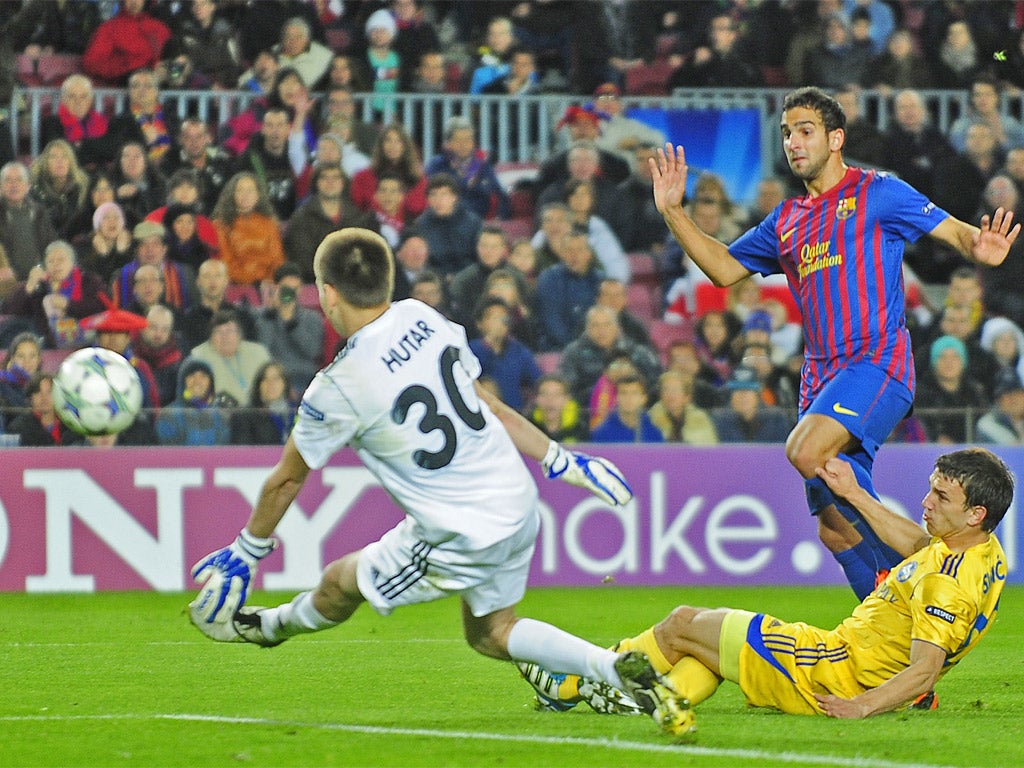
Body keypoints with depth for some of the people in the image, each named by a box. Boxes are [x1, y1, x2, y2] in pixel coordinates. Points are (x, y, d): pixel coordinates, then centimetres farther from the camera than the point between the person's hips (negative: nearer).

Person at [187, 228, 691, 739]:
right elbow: (489, 406, 9)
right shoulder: (423, 318, -1)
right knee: (489, 633, 25)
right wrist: (563, 462, 20)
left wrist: (245, 553, 12)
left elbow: (286, 479, -3)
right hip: (519, 505, 7)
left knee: (341, 583, 17)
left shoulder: (339, 389, -19)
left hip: (461, 542, -7)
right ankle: (620, 668, 9)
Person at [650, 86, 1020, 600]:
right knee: (833, 529, 2)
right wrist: (673, 212, 16)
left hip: (877, 360, -7)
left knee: (806, 451, -31)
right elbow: (724, 269, 26)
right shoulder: (786, 222, 20)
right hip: (822, 378, 7)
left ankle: (902, 560, -19)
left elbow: (955, 231, -1)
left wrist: (979, 248, -24)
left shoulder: (876, 193, 3)